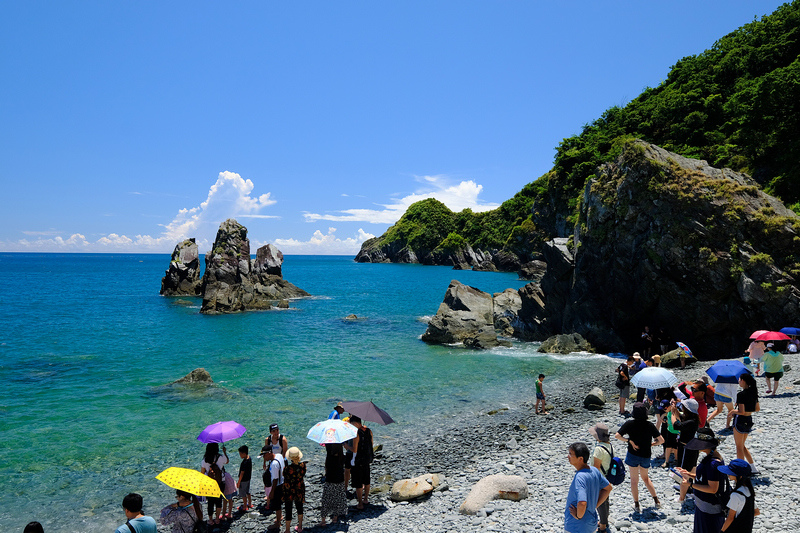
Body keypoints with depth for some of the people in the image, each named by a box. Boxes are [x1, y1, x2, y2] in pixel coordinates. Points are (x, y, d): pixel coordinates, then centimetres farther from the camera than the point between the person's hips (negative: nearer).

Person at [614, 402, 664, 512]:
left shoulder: (630, 424, -14)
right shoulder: (650, 425, -10)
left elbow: (617, 436, -16)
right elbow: (661, 440, -10)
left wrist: (629, 440, -8)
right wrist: (651, 444, 6)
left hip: (633, 454, -2)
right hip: (646, 455, 2)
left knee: (634, 480, 12)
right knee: (645, 477, 26)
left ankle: (636, 505, 17)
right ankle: (656, 501, 24)